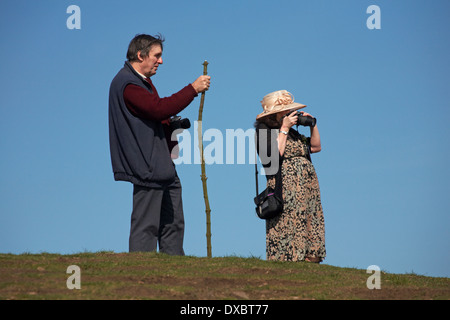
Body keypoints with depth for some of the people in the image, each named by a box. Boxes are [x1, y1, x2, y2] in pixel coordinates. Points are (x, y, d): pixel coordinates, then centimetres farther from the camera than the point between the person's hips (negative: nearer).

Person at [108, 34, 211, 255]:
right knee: (146, 226, -9)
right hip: (147, 168, -11)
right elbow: (158, 108, -25)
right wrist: (193, 89, -19)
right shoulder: (127, 83, -14)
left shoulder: (142, 81, 20)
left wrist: (171, 125, 5)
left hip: (161, 167, 11)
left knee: (173, 223, 10)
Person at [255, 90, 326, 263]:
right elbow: (274, 154, -17)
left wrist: (312, 125, 14)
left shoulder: (292, 132, 21)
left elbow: (316, 147, 24)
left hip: (308, 188, 8)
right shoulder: (264, 130, -1)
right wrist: (284, 129, -11)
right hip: (285, 188, -8)